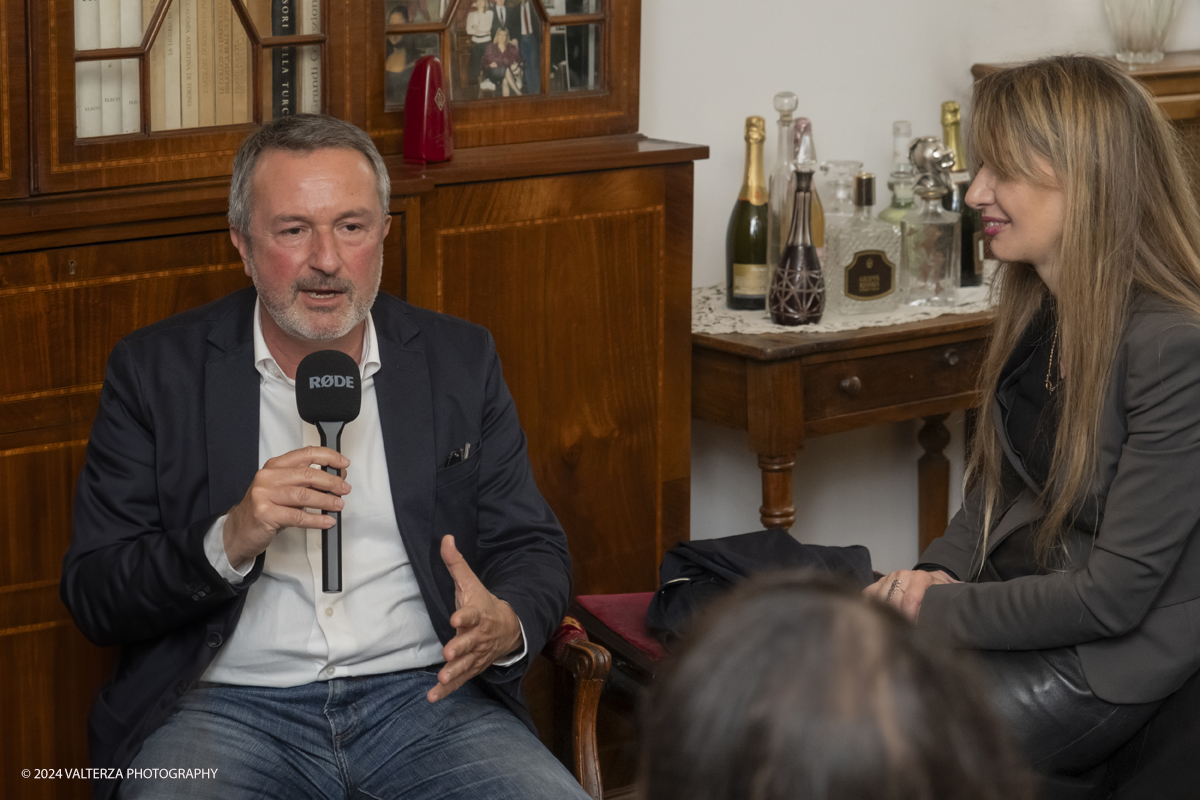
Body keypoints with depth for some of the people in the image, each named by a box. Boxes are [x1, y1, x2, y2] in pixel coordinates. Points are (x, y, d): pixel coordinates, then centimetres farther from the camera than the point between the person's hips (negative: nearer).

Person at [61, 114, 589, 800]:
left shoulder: (459, 361, 11)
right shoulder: (156, 371, 5)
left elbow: (533, 546, 13)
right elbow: (93, 597, 2)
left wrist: (506, 625, -11)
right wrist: (229, 542, -17)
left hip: (425, 694, 2)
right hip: (227, 709, -2)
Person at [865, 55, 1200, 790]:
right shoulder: (1037, 310, 5)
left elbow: (1114, 594, -20)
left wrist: (934, 610, -14)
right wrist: (940, 570, -3)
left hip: (1107, 658, -8)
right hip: (1015, 603, 8)